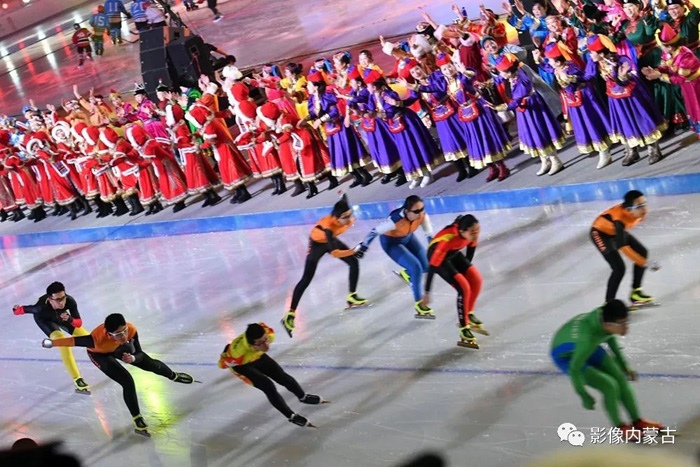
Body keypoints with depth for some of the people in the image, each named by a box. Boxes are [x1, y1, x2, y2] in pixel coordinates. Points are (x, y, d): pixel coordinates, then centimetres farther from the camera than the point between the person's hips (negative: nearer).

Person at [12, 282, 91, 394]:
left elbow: (79, 323, -33)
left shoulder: (70, 301, -40)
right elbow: (25, 309, -25)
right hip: (44, 318, -4)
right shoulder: (42, 308, -46)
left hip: (60, 314, 4)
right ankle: (77, 380, -21)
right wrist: (17, 309, -3)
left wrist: (70, 319, -54)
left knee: (85, 336, 11)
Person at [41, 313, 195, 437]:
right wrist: (50, 342, -23)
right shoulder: (98, 339, -48)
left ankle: (173, 376, 51)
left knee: (150, 364, 17)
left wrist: (133, 358, -47)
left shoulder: (131, 330, -37)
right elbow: (74, 340, -36)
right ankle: (137, 420, -1)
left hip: (120, 348, 4)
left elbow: (139, 354, -25)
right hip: (99, 354, -4)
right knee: (128, 382, -19)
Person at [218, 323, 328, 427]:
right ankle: (291, 416, 3)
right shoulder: (238, 350, -48)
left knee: (283, 377, 13)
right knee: (268, 386, -15)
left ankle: (303, 397, 43)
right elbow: (223, 363, -28)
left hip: (258, 356, 5)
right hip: (242, 366, -5)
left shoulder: (268, 334, -37)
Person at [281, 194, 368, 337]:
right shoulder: (327, 226, -45)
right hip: (318, 243, -7)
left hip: (331, 239, 7)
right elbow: (334, 252, -51)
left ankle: (351, 297, 21)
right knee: (306, 279, -11)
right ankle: (290, 314, -10)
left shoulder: (345, 213, -28)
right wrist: (353, 251, -60)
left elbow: (343, 197, -3)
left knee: (354, 262, 3)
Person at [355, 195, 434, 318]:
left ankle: (406, 273, 34)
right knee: (416, 267, -19)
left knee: (426, 265, 0)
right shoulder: (396, 220, -40)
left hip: (408, 238, 6)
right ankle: (419, 304, -6)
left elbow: (429, 235, -8)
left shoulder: (422, 215, -26)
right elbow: (375, 231, -28)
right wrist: (363, 247, -20)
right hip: (391, 242, -6)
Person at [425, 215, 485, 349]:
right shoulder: (447, 239, -40)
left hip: (453, 253, 7)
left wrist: (467, 269, 19)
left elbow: (471, 246, 4)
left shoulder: (472, 233, -21)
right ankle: (464, 329, -5)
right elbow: (432, 267, -32)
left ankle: (468, 315, 17)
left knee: (476, 278, -5)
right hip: (437, 256, -7)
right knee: (463, 287, -16)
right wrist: (427, 292, -24)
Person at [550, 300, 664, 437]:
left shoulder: (605, 315, -24)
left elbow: (610, 337, 2)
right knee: (609, 385, -14)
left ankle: (637, 421, 26)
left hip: (590, 347, 7)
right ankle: (620, 427, 10)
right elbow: (574, 369, -30)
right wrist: (584, 395, -16)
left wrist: (624, 367, 12)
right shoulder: (588, 338, -44)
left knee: (620, 378, 8)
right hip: (566, 355, -7)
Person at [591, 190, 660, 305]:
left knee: (642, 253, 5)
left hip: (617, 231, 8)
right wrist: (646, 263, -46)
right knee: (619, 268, -18)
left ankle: (635, 292, 16)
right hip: (601, 233, -8)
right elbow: (623, 247, -44)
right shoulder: (619, 219, -42)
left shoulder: (639, 212, -22)